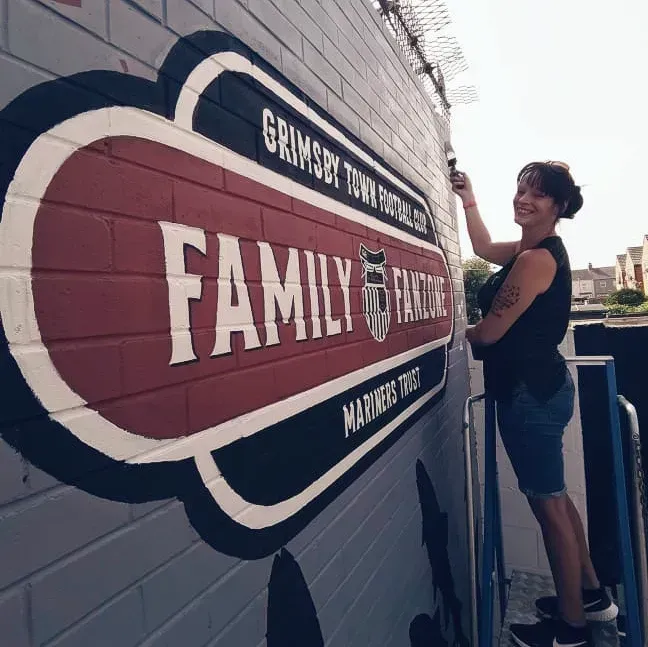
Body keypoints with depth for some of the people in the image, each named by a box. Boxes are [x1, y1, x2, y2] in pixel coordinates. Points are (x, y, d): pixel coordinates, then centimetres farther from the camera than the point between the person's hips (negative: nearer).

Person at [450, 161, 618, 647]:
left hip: (529, 393, -10)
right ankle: (591, 594, 40)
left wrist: (461, 335, 3)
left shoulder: (536, 259, -20)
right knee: (555, 498, 22)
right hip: (541, 387, 10)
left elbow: (489, 332, -18)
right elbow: (484, 248, 28)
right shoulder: (535, 248, 10)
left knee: (548, 507, 5)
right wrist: (468, 201, 22)